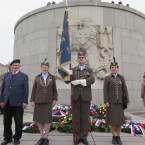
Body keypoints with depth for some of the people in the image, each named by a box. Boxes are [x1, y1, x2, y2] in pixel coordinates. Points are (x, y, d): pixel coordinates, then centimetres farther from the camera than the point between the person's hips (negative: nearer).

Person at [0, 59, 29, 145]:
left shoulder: (24, 76, 1)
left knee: (18, 122, 4)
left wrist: (25, 102, -9)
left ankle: (17, 138, 21)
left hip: (18, 103, -3)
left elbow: (26, 90, -3)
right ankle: (8, 138, 24)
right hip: (7, 103, 3)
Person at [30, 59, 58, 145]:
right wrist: (32, 101, -5)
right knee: (39, 118, 4)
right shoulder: (37, 78, 4)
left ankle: (46, 138, 3)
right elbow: (34, 90, 2)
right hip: (38, 101, 2)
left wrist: (55, 99, -5)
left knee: (47, 118, -8)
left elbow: (54, 89, 4)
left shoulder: (52, 77, 3)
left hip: (48, 101, -1)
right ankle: (42, 137, 15)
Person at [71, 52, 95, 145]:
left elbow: (92, 80, -14)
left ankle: (84, 137, 15)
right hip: (76, 96, 1)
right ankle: (77, 137, 16)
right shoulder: (73, 70, 9)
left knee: (85, 117, 3)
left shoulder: (90, 70, 6)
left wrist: (77, 81, -21)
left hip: (86, 96, 0)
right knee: (76, 117, 4)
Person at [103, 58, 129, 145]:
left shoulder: (121, 78, 8)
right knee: (112, 119, -1)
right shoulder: (107, 78, 0)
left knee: (119, 118, 2)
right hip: (111, 101, -2)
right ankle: (114, 137, 13)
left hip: (119, 101, 2)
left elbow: (125, 89, 5)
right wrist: (106, 101, -13)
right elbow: (105, 91, -5)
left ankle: (118, 137, 16)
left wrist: (127, 100, -3)